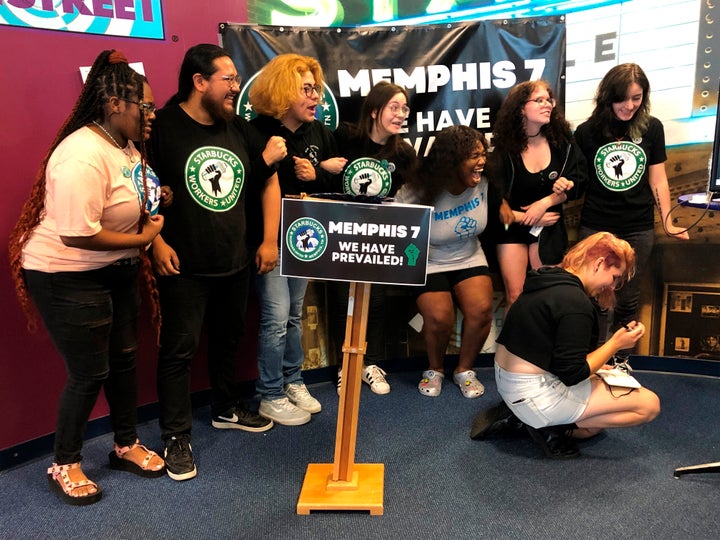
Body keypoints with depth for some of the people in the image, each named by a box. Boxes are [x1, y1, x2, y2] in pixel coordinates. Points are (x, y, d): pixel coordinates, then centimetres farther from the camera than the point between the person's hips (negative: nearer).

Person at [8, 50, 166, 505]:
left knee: (124, 358, 16)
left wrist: (155, 200, 0)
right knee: (89, 372, 1)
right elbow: (77, 234, -30)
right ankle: (65, 465, 25)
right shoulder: (83, 157, -26)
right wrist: (142, 238, -19)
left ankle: (127, 445, 36)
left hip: (117, 271, 9)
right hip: (68, 277, -9)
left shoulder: (126, 145, 3)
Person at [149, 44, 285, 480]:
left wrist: (270, 240, 9)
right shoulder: (164, 126, -10)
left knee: (228, 338, 19)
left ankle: (226, 408, 39)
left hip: (236, 263, 6)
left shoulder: (238, 129, 7)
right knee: (179, 349, 1)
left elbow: (270, 181, 14)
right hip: (184, 266, -6)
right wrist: (156, 241, -15)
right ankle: (177, 437, 15)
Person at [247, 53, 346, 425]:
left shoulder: (318, 131, 7)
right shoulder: (258, 132, -11)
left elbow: (338, 178, 6)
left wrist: (315, 176, -16)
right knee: (276, 317, -5)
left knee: (295, 313, 16)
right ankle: (271, 397, 11)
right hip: (270, 238, -6)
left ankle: (293, 382, 31)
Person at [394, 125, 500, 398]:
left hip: (469, 260, 3)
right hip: (429, 265, -3)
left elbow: (501, 212, 8)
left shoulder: (484, 184, -8)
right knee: (439, 318, -25)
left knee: (481, 310, -22)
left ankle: (464, 370, 5)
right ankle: (435, 370, 9)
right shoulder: (420, 192, -20)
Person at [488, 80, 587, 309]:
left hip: (549, 227, 2)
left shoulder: (561, 141, -3)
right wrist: (526, 218, -15)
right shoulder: (504, 148, -12)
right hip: (513, 227, -2)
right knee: (515, 296, -2)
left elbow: (576, 183, -2)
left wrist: (545, 202, -17)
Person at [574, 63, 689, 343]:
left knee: (628, 301, 12)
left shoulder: (651, 128, 0)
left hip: (639, 230, 2)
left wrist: (668, 223, 2)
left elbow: (658, 179, 4)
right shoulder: (587, 131, -4)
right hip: (594, 228, -1)